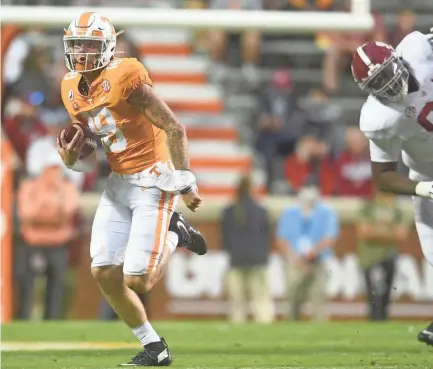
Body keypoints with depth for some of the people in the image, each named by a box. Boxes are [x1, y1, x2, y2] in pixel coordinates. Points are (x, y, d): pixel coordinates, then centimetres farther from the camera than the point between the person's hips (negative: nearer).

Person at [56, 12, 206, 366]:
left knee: (136, 280, -13)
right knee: (104, 273, -2)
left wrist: (185, 180, -15)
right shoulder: (73, 89, 5)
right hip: (118, 183, 8)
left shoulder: (124, 78, -19)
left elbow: (174, 128, -16)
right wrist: (73, 160, -6)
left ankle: (173, 235, 19)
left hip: (153, 181, -7)